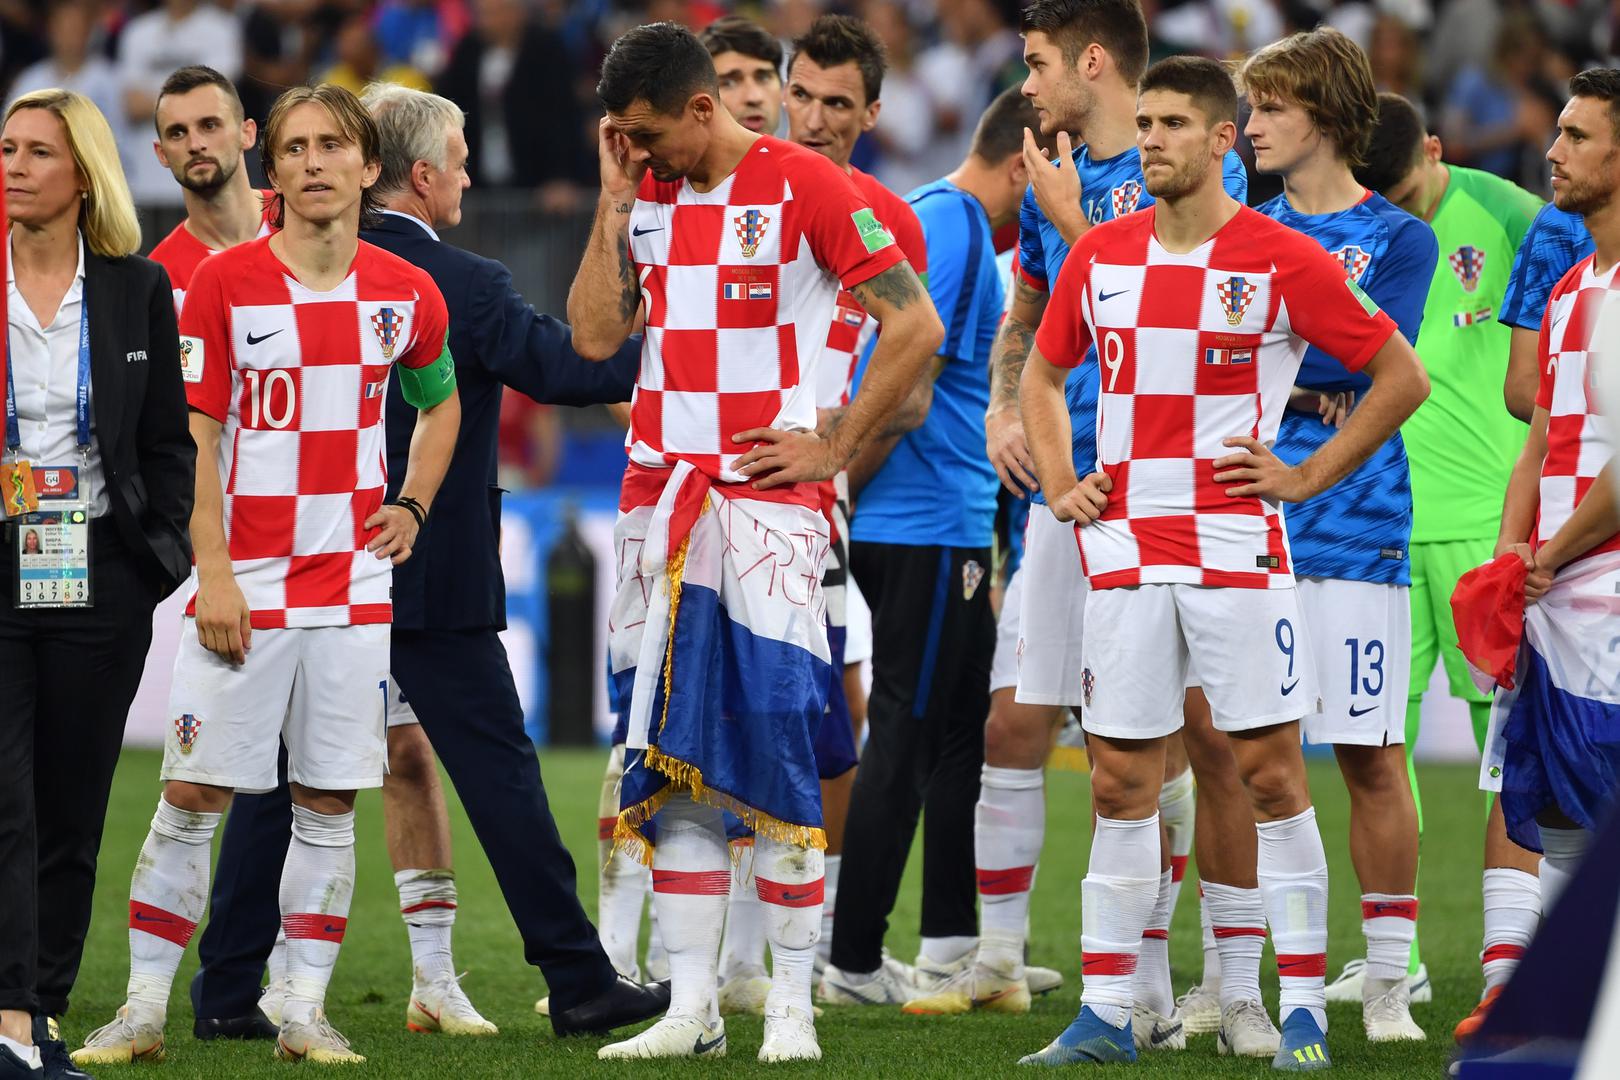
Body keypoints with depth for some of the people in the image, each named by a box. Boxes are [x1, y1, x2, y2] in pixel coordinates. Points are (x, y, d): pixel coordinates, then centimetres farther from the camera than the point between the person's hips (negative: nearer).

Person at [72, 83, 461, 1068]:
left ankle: (306, 1013, 8)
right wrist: (213, 572, -12)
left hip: (354, 581, 3)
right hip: (246, 583, -3)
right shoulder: (224, 283, -5)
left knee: (330, 802, 3)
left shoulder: (407, 294, 4)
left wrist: (413, 505, 8)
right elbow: (194, 439, -5)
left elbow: (441, 402, 24)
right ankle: (144, 1012, 2)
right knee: (193, 794, -4)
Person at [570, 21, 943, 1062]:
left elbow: (916, 327, -6)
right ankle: (692, 1005, 8)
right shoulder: (646, 195, 12)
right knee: (667, 759, 4)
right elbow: (595, 333, 6)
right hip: (659, 498, 6)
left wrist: (837, 447, -7)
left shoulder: (805, 186, -7)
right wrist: (615, 202, 1)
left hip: (767, 498, -6)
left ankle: (793, 1006, -3)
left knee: (775, 752, -8)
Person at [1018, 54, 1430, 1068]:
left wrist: (1307, 476, -5)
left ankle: (1305, 1012, 0)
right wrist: (1060, 484, 11)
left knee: (1272, 771, -4)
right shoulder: (1101, 256, 9)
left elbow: (1403, 376, -1)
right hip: (1125, 550, 4)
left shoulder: (1280, 260, -6)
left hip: (1237, 550, -4)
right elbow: (1044, 376, 25)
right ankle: (1105, 1013, 9)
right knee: (1122, 782, 5)